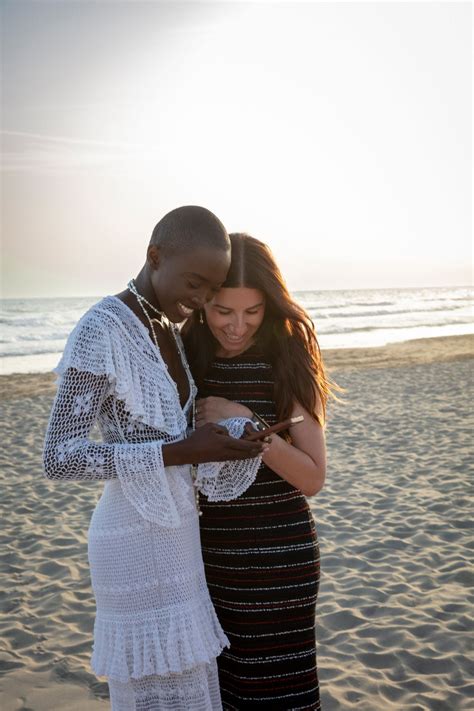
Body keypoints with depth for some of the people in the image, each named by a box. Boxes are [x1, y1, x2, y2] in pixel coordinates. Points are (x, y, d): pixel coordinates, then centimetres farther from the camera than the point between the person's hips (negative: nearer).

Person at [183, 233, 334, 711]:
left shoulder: (287, 363, -10)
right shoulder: (186, 359, -1)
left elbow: (312, 479, -12)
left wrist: (244, 421, -22)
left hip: (278, 561, -3)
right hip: (207, 557, 3)